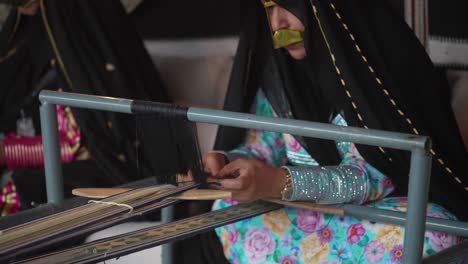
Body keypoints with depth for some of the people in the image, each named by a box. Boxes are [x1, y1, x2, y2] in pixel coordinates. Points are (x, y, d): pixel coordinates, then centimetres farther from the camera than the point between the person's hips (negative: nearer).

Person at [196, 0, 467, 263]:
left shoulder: (381, 60, -20)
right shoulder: (277, 65, -3)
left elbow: (373, 176, -23)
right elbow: (264, 146, 4)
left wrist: (280, 182, -36)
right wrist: (224, 162, -18)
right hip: (320, 208, 5)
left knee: (429, 234, -36)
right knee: (228, 210, -19)